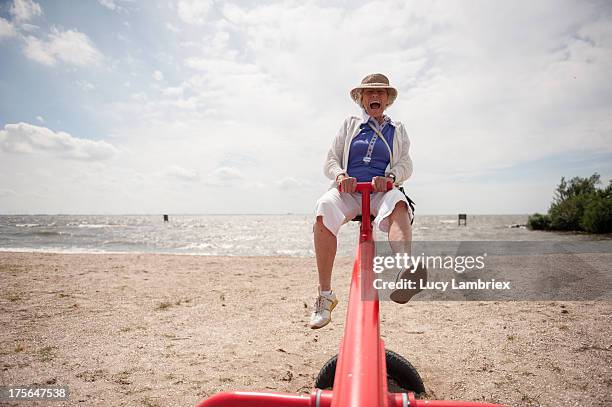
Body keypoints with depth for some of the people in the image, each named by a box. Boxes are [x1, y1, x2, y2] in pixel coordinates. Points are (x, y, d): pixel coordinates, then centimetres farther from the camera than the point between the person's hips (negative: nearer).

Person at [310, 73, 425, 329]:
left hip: (381, 192, 0)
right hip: (348, 191, 0)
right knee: (324, 209, -35)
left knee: (398, 202, -38)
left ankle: (405, 271, -63)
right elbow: (330, 161, 13)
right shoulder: (350, 125, 22)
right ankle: (325, 294, -29)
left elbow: (405, 165, 8)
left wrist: (390, 177, -16)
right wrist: (340, 175, -11)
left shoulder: (397, 130, 23)